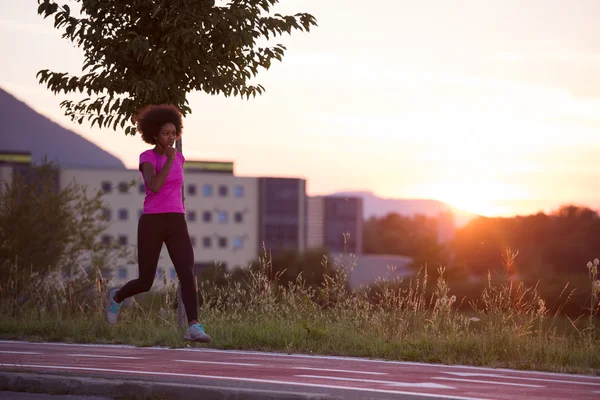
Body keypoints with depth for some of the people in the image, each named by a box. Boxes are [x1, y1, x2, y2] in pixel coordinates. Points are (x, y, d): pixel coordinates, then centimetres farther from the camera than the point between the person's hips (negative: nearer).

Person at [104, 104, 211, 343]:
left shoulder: (178, 157, 13)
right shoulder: (146, 157, -5)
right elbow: (154, 187, -22)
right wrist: (169, 159, -18)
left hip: (176, 225, 4)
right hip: (151, 224, -4)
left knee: (187, 275, -18)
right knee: (145, 283, 5)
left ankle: (194, 328, -26)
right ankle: (116, 297, 38)